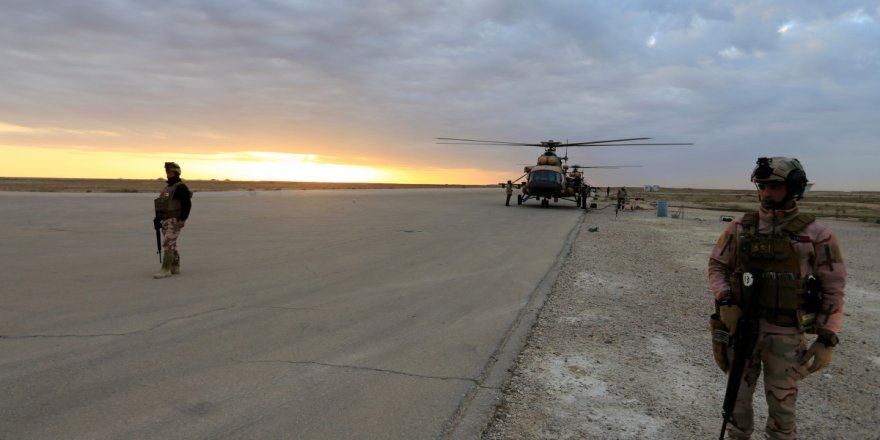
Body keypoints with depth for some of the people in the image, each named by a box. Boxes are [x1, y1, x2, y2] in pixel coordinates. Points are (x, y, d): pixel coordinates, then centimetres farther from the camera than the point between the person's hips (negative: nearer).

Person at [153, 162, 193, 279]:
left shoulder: (181, 187, -11)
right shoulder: (168, 187, 17)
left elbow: (187, 204, -19)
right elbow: (163, 205, 22)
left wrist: (182, 220, -23)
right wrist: (157, 219, 17)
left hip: (175, 221, -9)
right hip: (165, 221, 9)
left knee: (168, 244, -13)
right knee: (171, 245, 12)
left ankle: (166, 269, -11)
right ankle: (175, 268, 20)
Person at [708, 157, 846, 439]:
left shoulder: (816, 235, -7)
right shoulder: (739, 228, -1)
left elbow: (833, 290, -4)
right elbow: (717, 267, 5)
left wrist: (827, 340, -8)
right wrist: (725, 302, -12)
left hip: (785, 334, -2)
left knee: (782, 404, 12)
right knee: (737, 396, 16)